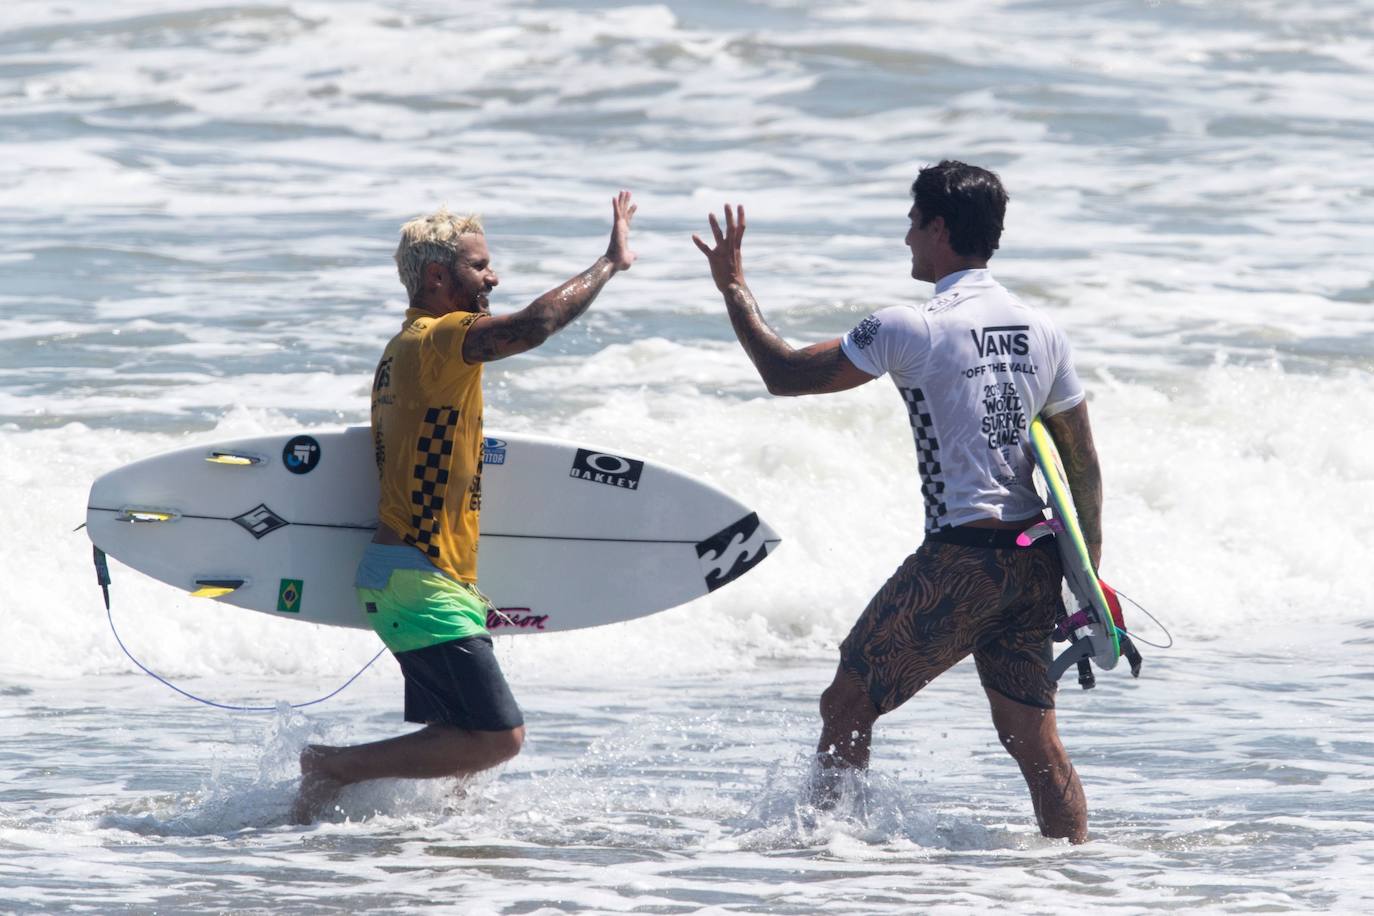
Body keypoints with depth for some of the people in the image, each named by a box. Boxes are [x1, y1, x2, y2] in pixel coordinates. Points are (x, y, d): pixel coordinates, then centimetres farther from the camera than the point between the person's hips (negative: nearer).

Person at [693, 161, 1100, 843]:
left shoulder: (912, 330, -9)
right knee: (1034, 738, 10)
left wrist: (735, 290, 11)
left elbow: (786, 374, -2)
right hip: (1034, 559, 7)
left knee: (847, 706, 4)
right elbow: (1084, 466, 14)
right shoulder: (1041, 331, 11)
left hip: (960, 557, -6)